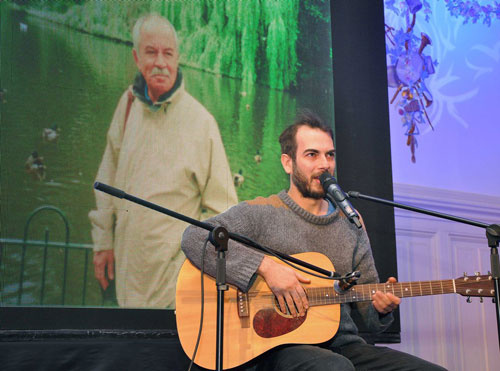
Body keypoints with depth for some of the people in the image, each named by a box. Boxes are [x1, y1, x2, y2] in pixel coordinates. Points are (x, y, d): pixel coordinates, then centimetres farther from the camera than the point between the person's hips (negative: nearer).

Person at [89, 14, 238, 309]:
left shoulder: (200, 121, -14)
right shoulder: (128, 104, 1)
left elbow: (222, 209, -8)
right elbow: (108, 179, 12)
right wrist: (104, 241, 13)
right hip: (127, 265, 5)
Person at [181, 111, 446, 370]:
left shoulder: (350, 223, 15)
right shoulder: (261, 213, -2)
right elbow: (194, 238, -16)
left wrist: (381, 307, -6)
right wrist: (265, 266, -23)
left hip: (343, 345, 6)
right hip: (279, 348, -6)